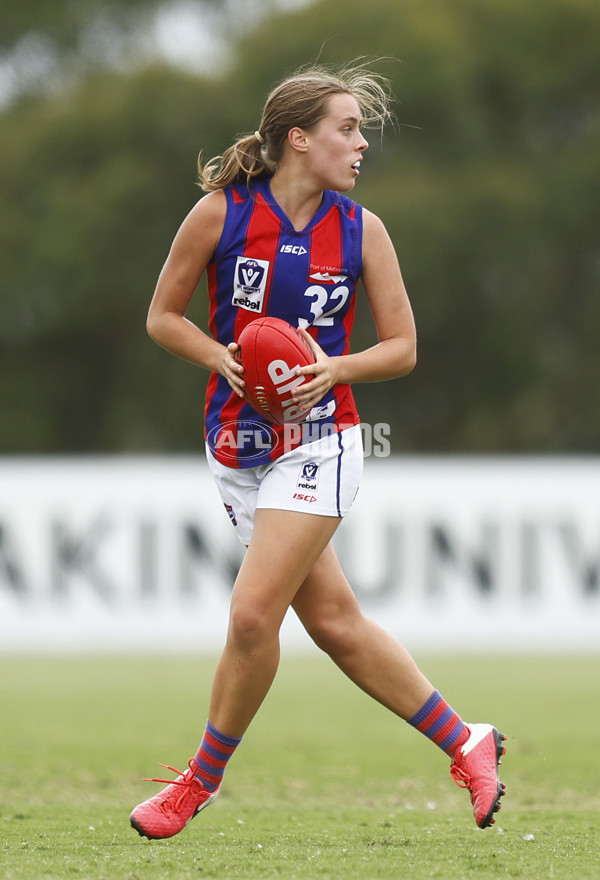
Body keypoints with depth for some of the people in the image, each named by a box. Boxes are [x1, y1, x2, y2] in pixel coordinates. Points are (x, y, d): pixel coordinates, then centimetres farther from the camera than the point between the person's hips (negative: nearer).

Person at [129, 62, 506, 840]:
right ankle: (466, 745, 21)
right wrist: (225, 359, -14)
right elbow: (163, 316, 4)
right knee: (335, 622, 7)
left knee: (253, 616, -13)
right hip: (238, 447, 2)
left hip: (318, 444, -2)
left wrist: (336, 369, -15)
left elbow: (402, 348, 3)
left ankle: (203, 778, 7)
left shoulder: (361, 231, -3)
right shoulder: (221, 213, -5)